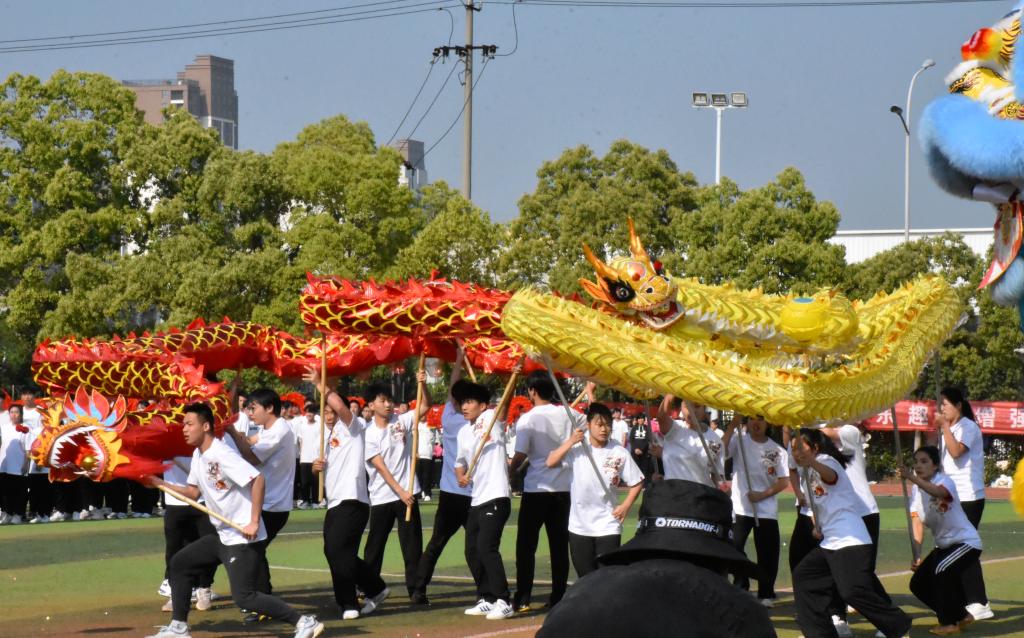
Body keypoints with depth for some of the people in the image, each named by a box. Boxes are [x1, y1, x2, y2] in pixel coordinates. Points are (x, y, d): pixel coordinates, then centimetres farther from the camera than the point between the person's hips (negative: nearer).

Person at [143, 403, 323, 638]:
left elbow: (258, 480, -28)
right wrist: (160, 484, 10)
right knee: (180, 563, 16)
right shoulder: (199, 455, 10)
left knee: (244, 597, -15)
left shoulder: (221, 454, -20)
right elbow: (193, 492, 21)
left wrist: (254, 523, -28)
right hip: (223, 536, 10)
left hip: (244, 538, -10)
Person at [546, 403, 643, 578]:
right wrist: (570, 441, -16)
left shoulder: (620, 453, -6)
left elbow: (637, 482, 2)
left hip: (608, 526, -2)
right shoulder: (577, 449, -3)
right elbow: (551, 462, -13)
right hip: (579, 526, 2)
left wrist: (626, 506, -9)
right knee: (585, 576, 12)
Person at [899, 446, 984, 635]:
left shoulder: (945, 481, -21)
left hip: (967, 541, -8)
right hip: (943, 545, 8)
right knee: (918, 584, 3)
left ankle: (950, 622, -13)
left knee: (941, 570, -30)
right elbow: (918, 524, -11)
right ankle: (960, 616, 20)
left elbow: (939, 492, -48)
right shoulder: (916, 491, -1)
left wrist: (912, 478, -64)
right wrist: (916, 556, -24)